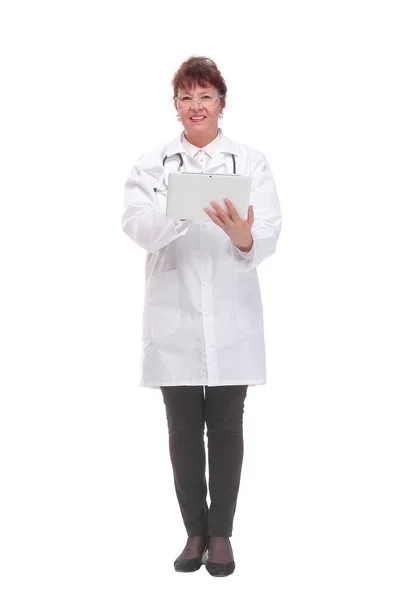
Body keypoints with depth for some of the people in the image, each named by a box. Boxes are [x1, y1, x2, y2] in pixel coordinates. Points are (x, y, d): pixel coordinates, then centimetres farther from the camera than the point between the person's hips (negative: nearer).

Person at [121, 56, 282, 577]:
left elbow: (268, 237, -6)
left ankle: (221, 534, 19)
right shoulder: (153, 165, 6)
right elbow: (138, 227, -10)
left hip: (231, 319, -1)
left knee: (226, 427, 6)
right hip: (174, 318, 1)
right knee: (183, 429, 7)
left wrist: (244, 237, -30)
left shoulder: (251, 162, 4)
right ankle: (195, 532, 22)